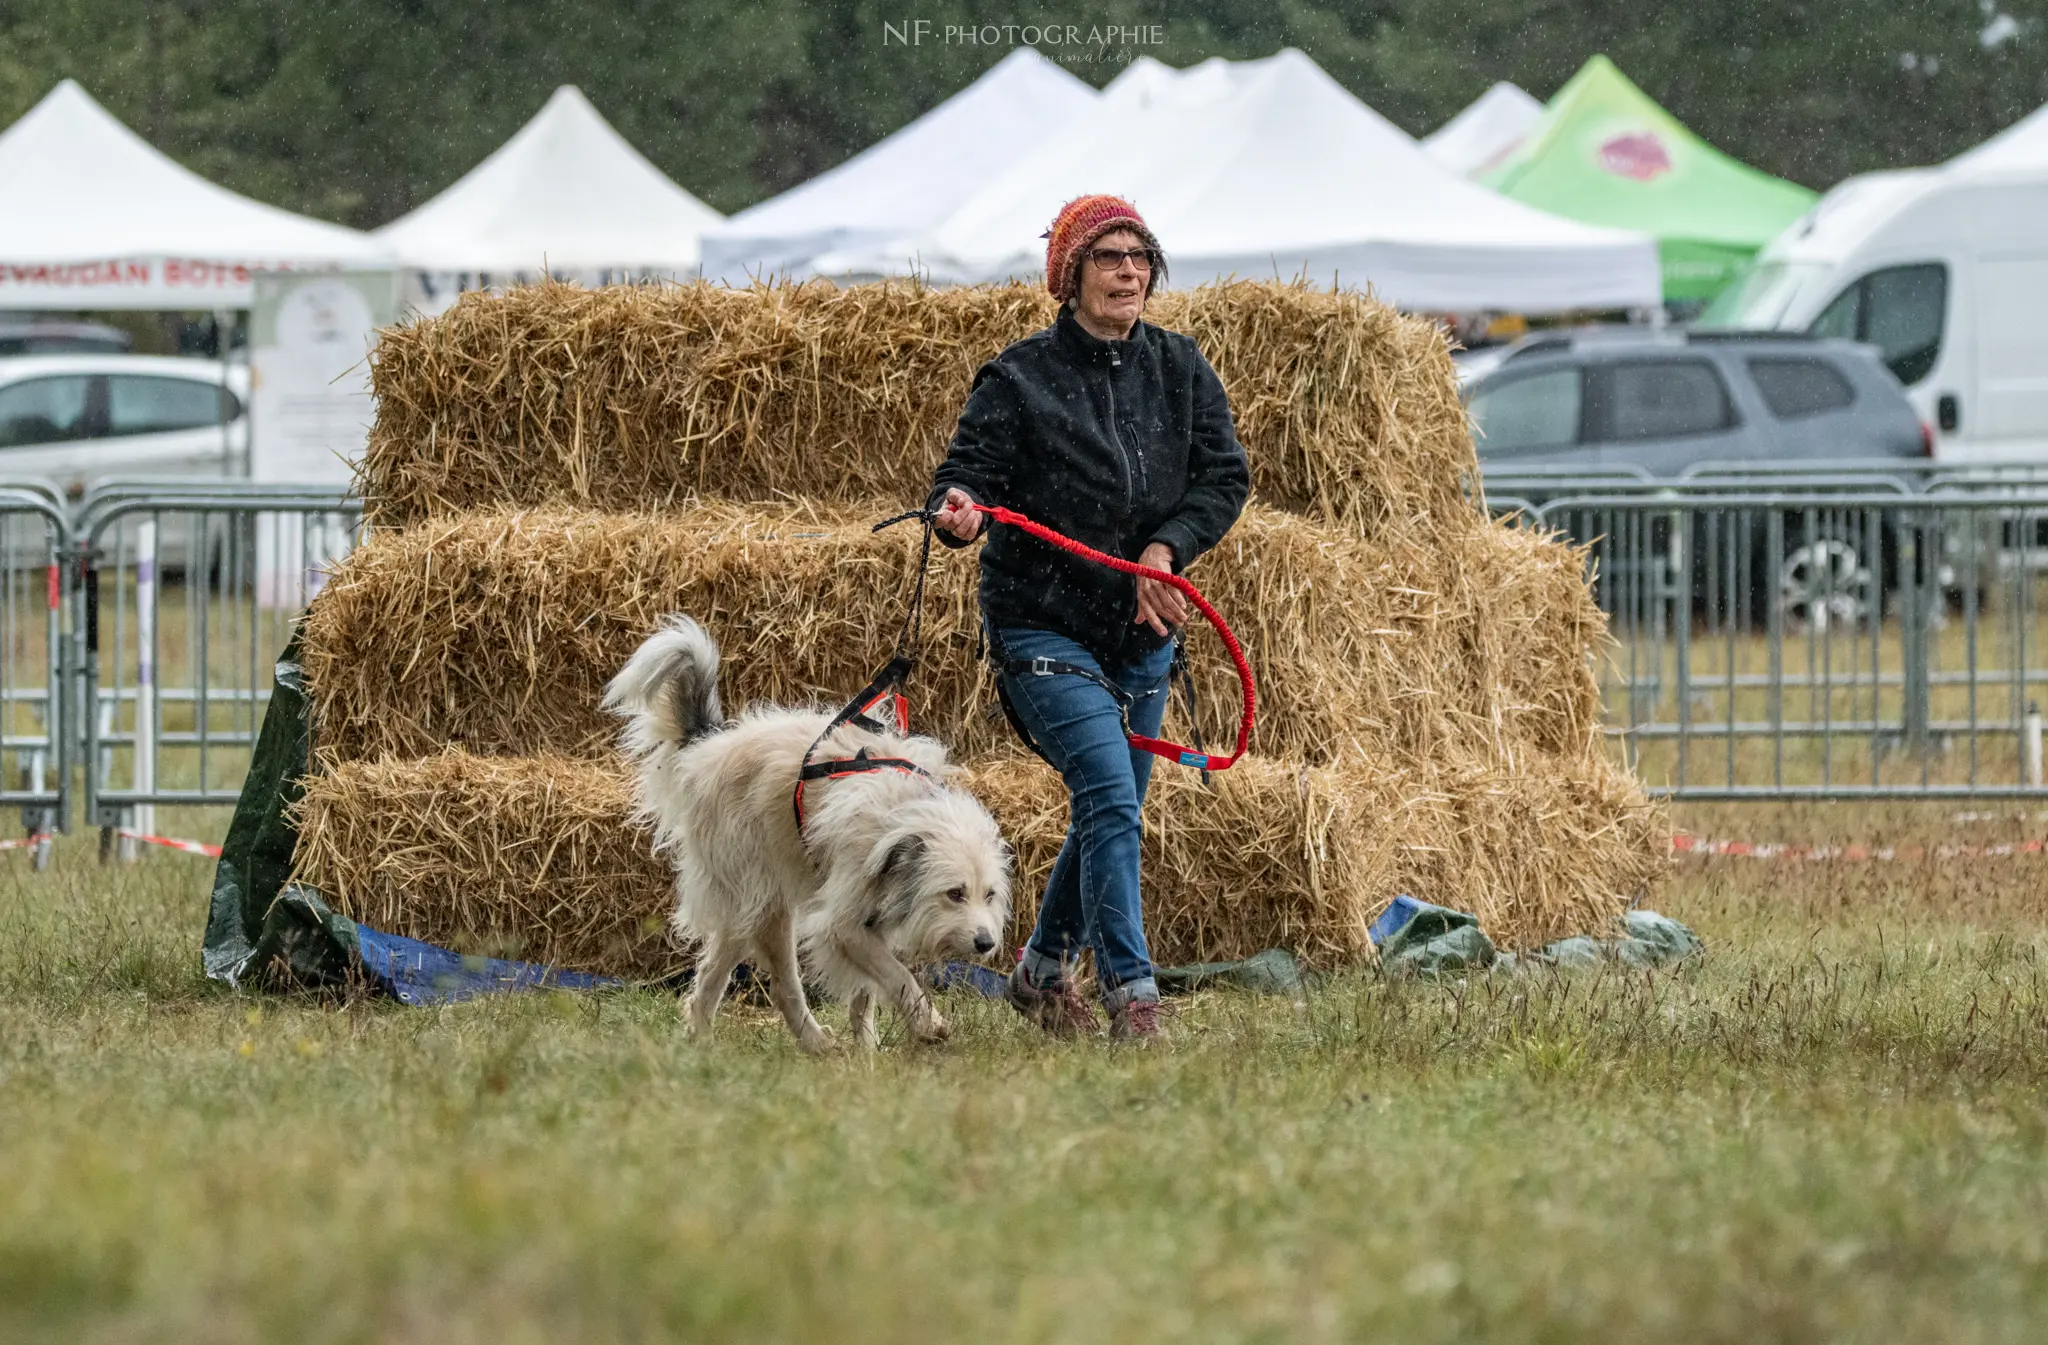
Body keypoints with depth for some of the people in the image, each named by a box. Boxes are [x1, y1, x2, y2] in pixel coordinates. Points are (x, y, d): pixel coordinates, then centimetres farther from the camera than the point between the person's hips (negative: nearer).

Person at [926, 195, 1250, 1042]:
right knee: (1111, 799, -19)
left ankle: (1044, 973, 36)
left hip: (1141, 632, 6)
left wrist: (1166, 549, -13)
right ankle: (1131, 997, -19)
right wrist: (957, 512, -36)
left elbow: (1225, 476, 3)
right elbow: (970, 471, -12)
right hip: (1044, 628, -6)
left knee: (1109, 812, 15)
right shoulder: (1021, 378, -8)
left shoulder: (1179, 370, 5)